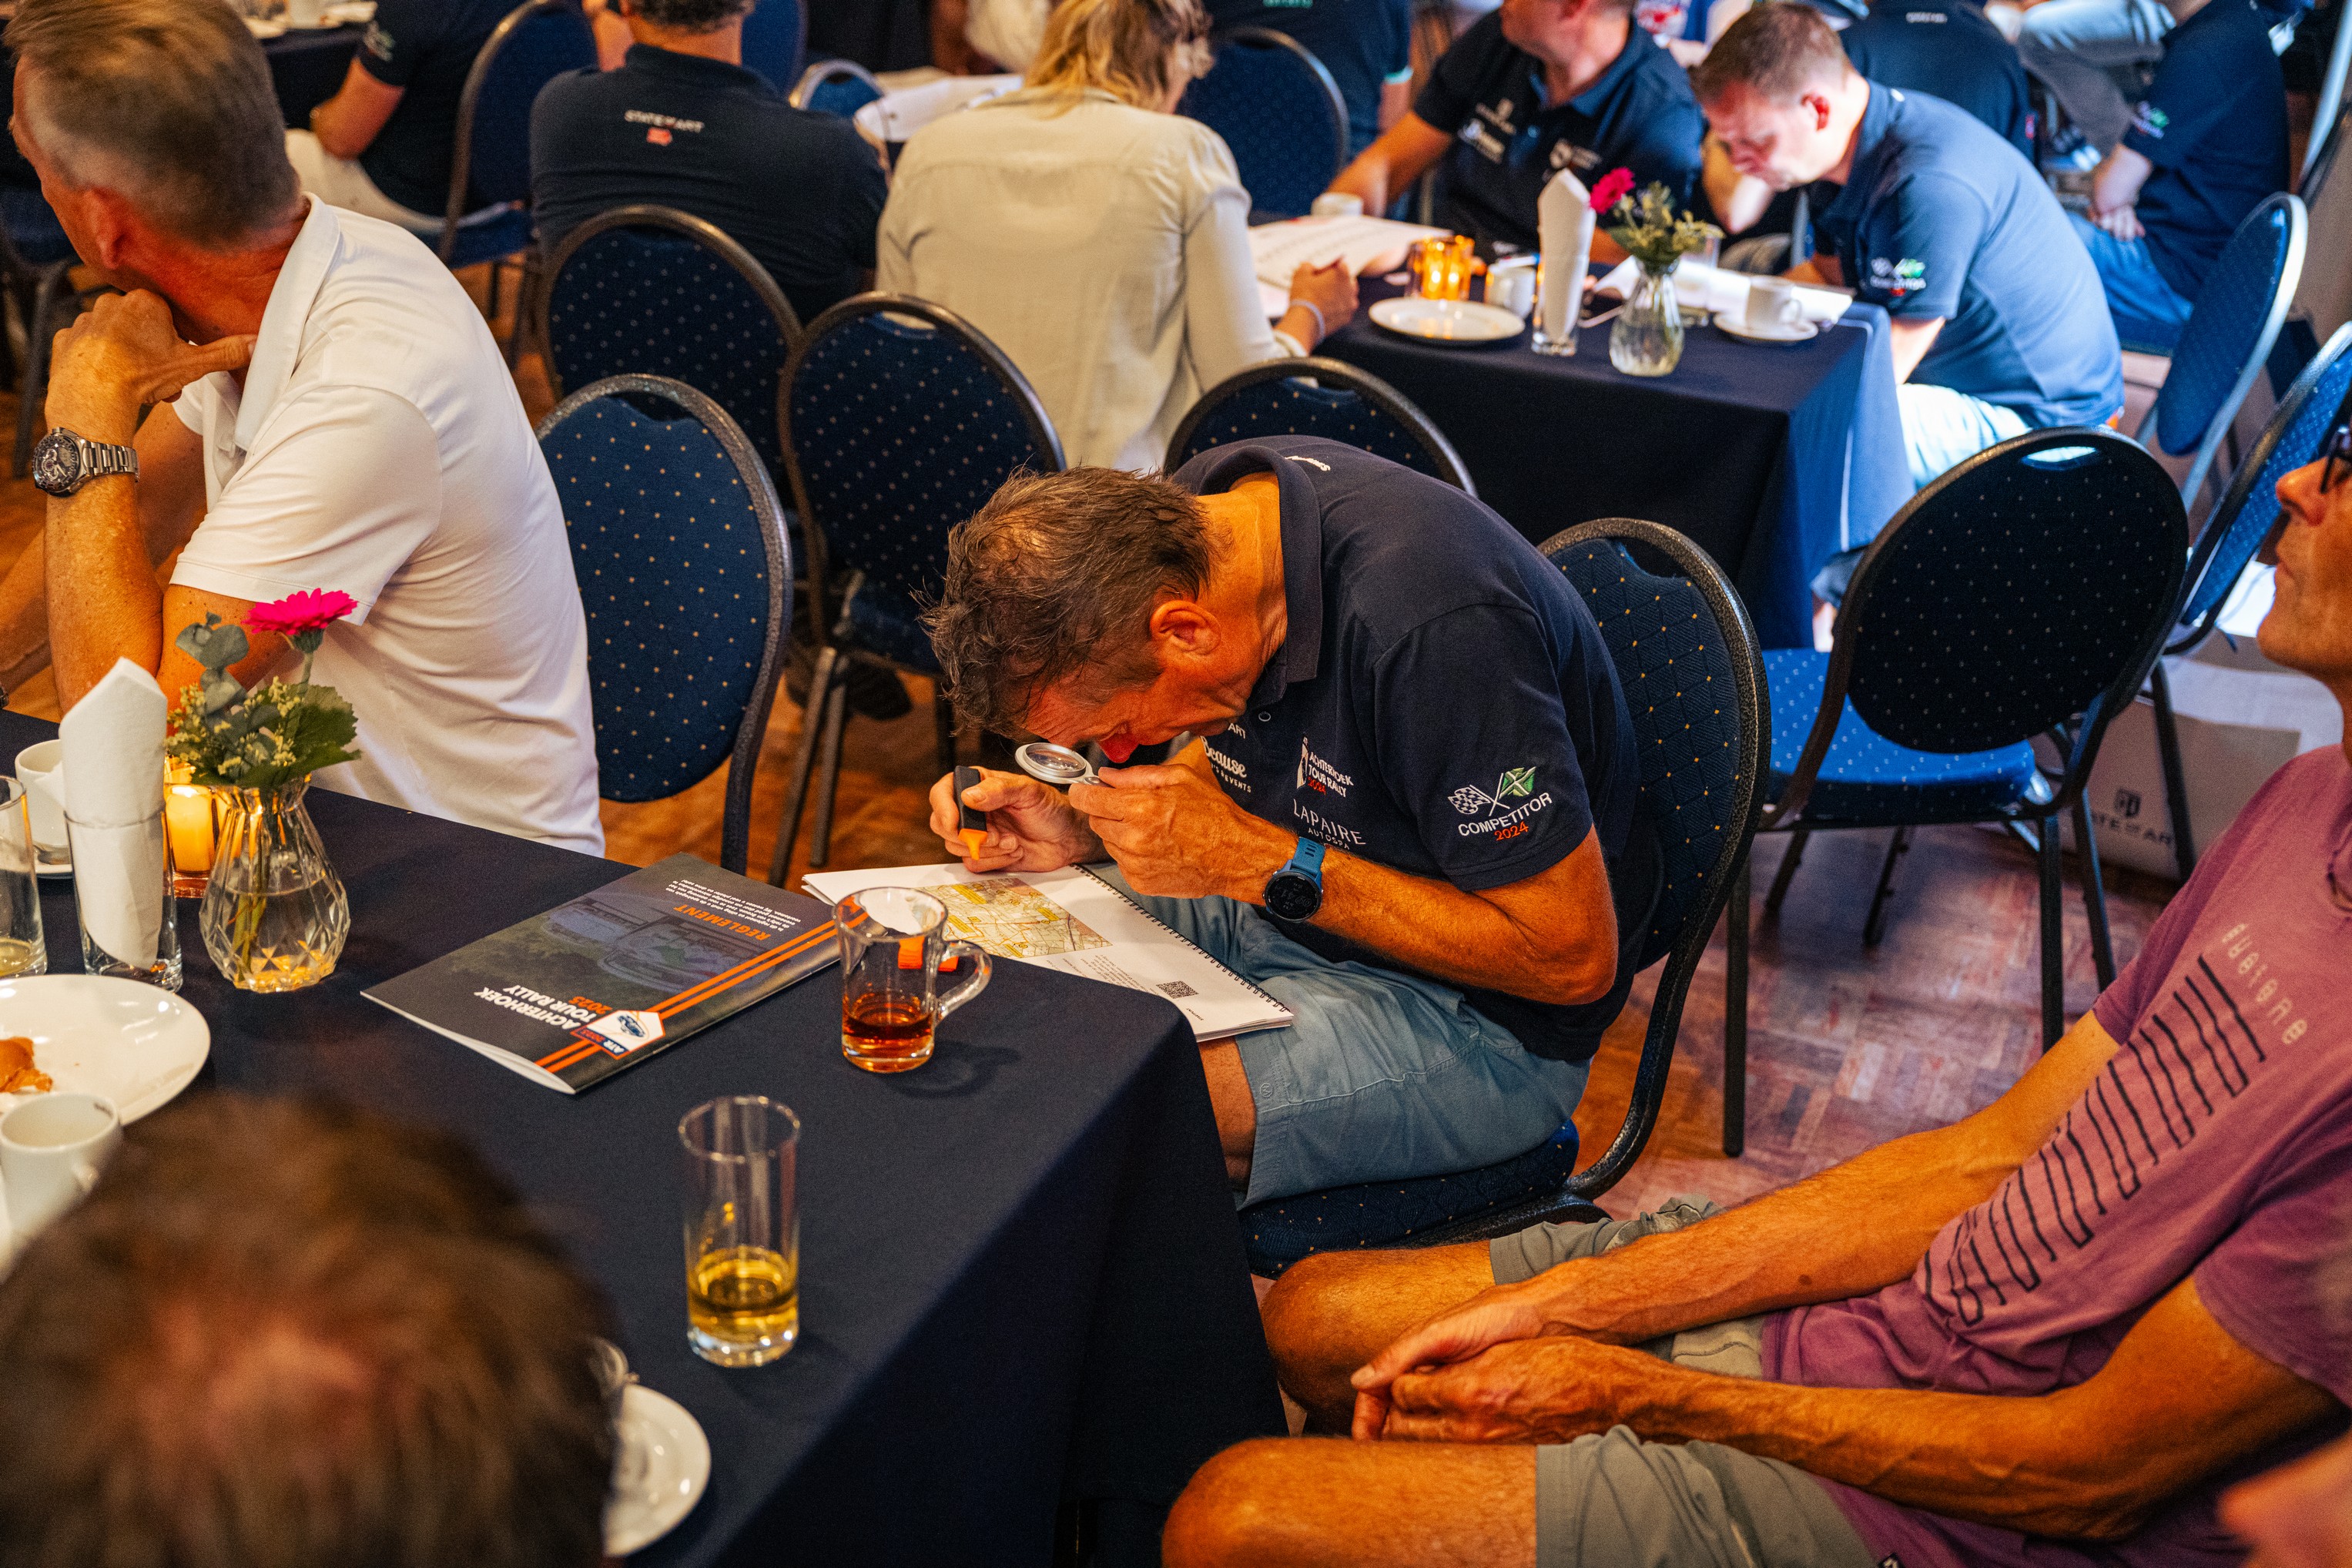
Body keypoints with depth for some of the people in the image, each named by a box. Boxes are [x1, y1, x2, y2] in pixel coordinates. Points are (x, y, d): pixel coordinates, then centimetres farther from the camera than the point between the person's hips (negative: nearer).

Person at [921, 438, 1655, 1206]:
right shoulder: (1189, 509, -8)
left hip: (1478, 1014, -8)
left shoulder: (1431, 624, -33)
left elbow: (1573, 959, -25)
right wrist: (1082, 829, -8)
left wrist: (1260, 862, -26)